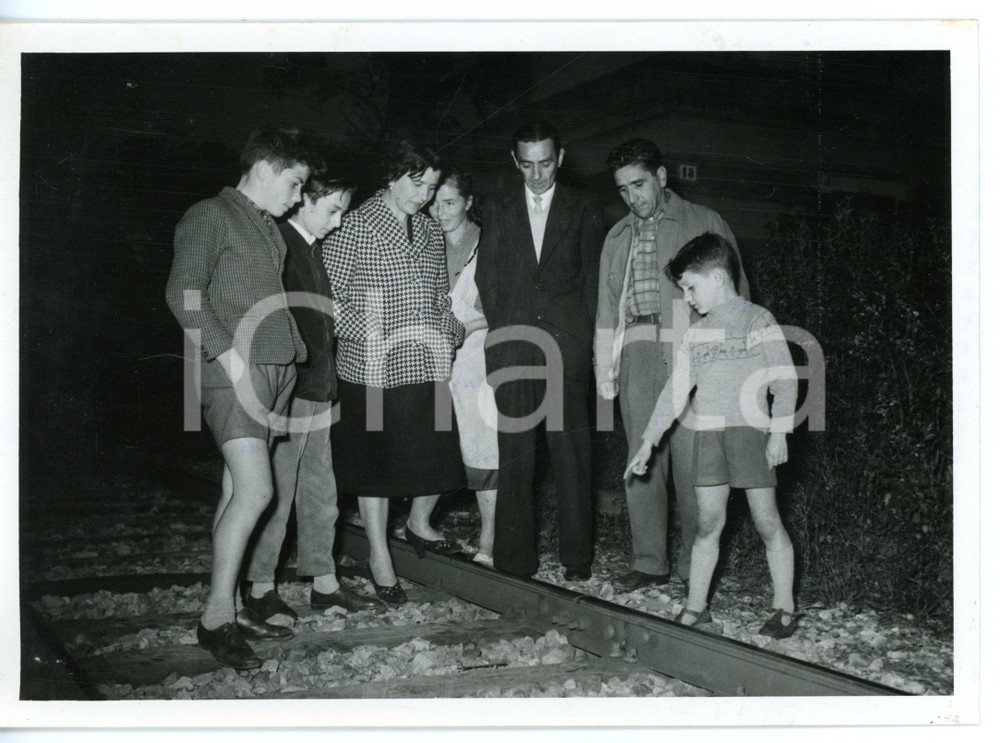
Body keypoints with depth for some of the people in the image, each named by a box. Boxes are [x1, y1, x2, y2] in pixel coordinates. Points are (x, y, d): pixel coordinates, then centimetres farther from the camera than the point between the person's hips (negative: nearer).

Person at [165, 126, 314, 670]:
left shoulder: (270, 228, 21)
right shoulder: (211, 217, -3)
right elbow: (184, 293, -13)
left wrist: (296, 347, 11)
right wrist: (227, 351, -19)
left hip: (275, 372, 8)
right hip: (233, 374, -8)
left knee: (239, 492, 10)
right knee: (256, 489, -15)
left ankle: (229, 610, 16)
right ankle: (216, 617, -7)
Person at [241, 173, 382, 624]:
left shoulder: (313, 251, 17)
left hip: (317, 391, 9)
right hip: (286, 392, -9)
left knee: (321, 493, 13)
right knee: (276, 494, -3)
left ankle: (325, 585, 21)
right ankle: (260, 591, 8)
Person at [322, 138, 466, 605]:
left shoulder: (431, 232, 14)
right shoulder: (353, 229, -6)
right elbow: (328, 294, -8)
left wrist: (450, 327, 3)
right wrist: (370, 336, -16)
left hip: (429, 365, 6)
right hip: (374, 370, -6)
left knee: (438, 456, 11)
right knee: (375, 463, 5)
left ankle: (419, 524, 40)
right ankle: (379, 558, 20)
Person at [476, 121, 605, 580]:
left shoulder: (584, 211, 10)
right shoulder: (498, 212, 14)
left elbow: (591, 278, 8)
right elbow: (487, 280, 13)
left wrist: (583, 338, 0)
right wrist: (501, 334, 4)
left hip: (567, 347, -1)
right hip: (512, 348, 1)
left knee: (570, 449, -1)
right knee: (514, 452, 1)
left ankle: (576, 559, 6)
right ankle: (515, 558, 7)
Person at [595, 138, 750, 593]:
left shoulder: (704, 223, 10)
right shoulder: (617, 238, 21)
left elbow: (736, 291, 8)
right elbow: (607, 306, 22)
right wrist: (604, 367, 14)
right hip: (637, 354, 4)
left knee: (692, 460, -5)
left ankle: (695, 566, 5)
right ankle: (649, 563, 8)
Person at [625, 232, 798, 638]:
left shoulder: (757, 320, -1)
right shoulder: (695, 334, 16)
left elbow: (785, 379, -4)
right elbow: (675, 390, 16)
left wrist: (779, 433, -11)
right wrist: (649, 440, 13)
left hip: (749, 429, -5)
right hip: (707, 433, 5)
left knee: (766, 520, -1)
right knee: (708, 523, 6)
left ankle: (784, 607, 9)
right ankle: (695, 606, 12)